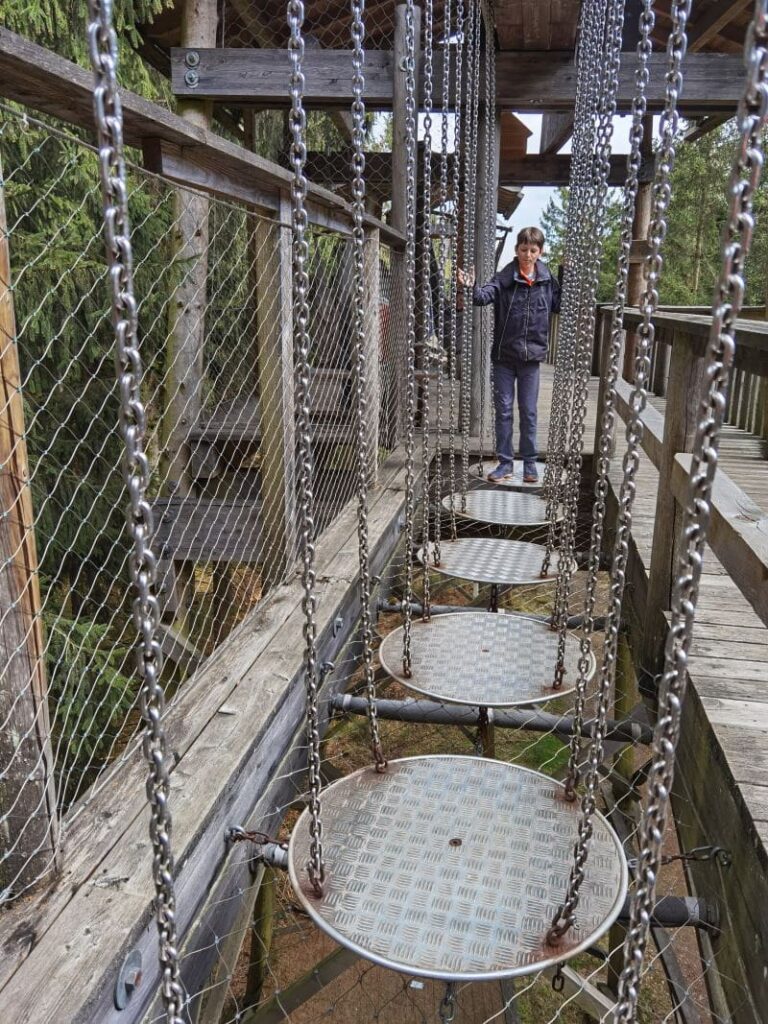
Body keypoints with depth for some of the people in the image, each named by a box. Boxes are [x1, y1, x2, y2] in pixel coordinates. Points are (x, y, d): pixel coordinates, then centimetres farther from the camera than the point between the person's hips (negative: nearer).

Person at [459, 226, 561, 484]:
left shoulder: (547, 280, 2)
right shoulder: (504, 278, -7)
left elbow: (560, 306, 13)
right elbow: (485, 296, -22)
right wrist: (472, 287, -43)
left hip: (531, 356, 1)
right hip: (504, 355, -1)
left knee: (529, 412, 9)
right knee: (503, 410, 5)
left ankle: (529, 462, 21)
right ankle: (505, 462, 16)